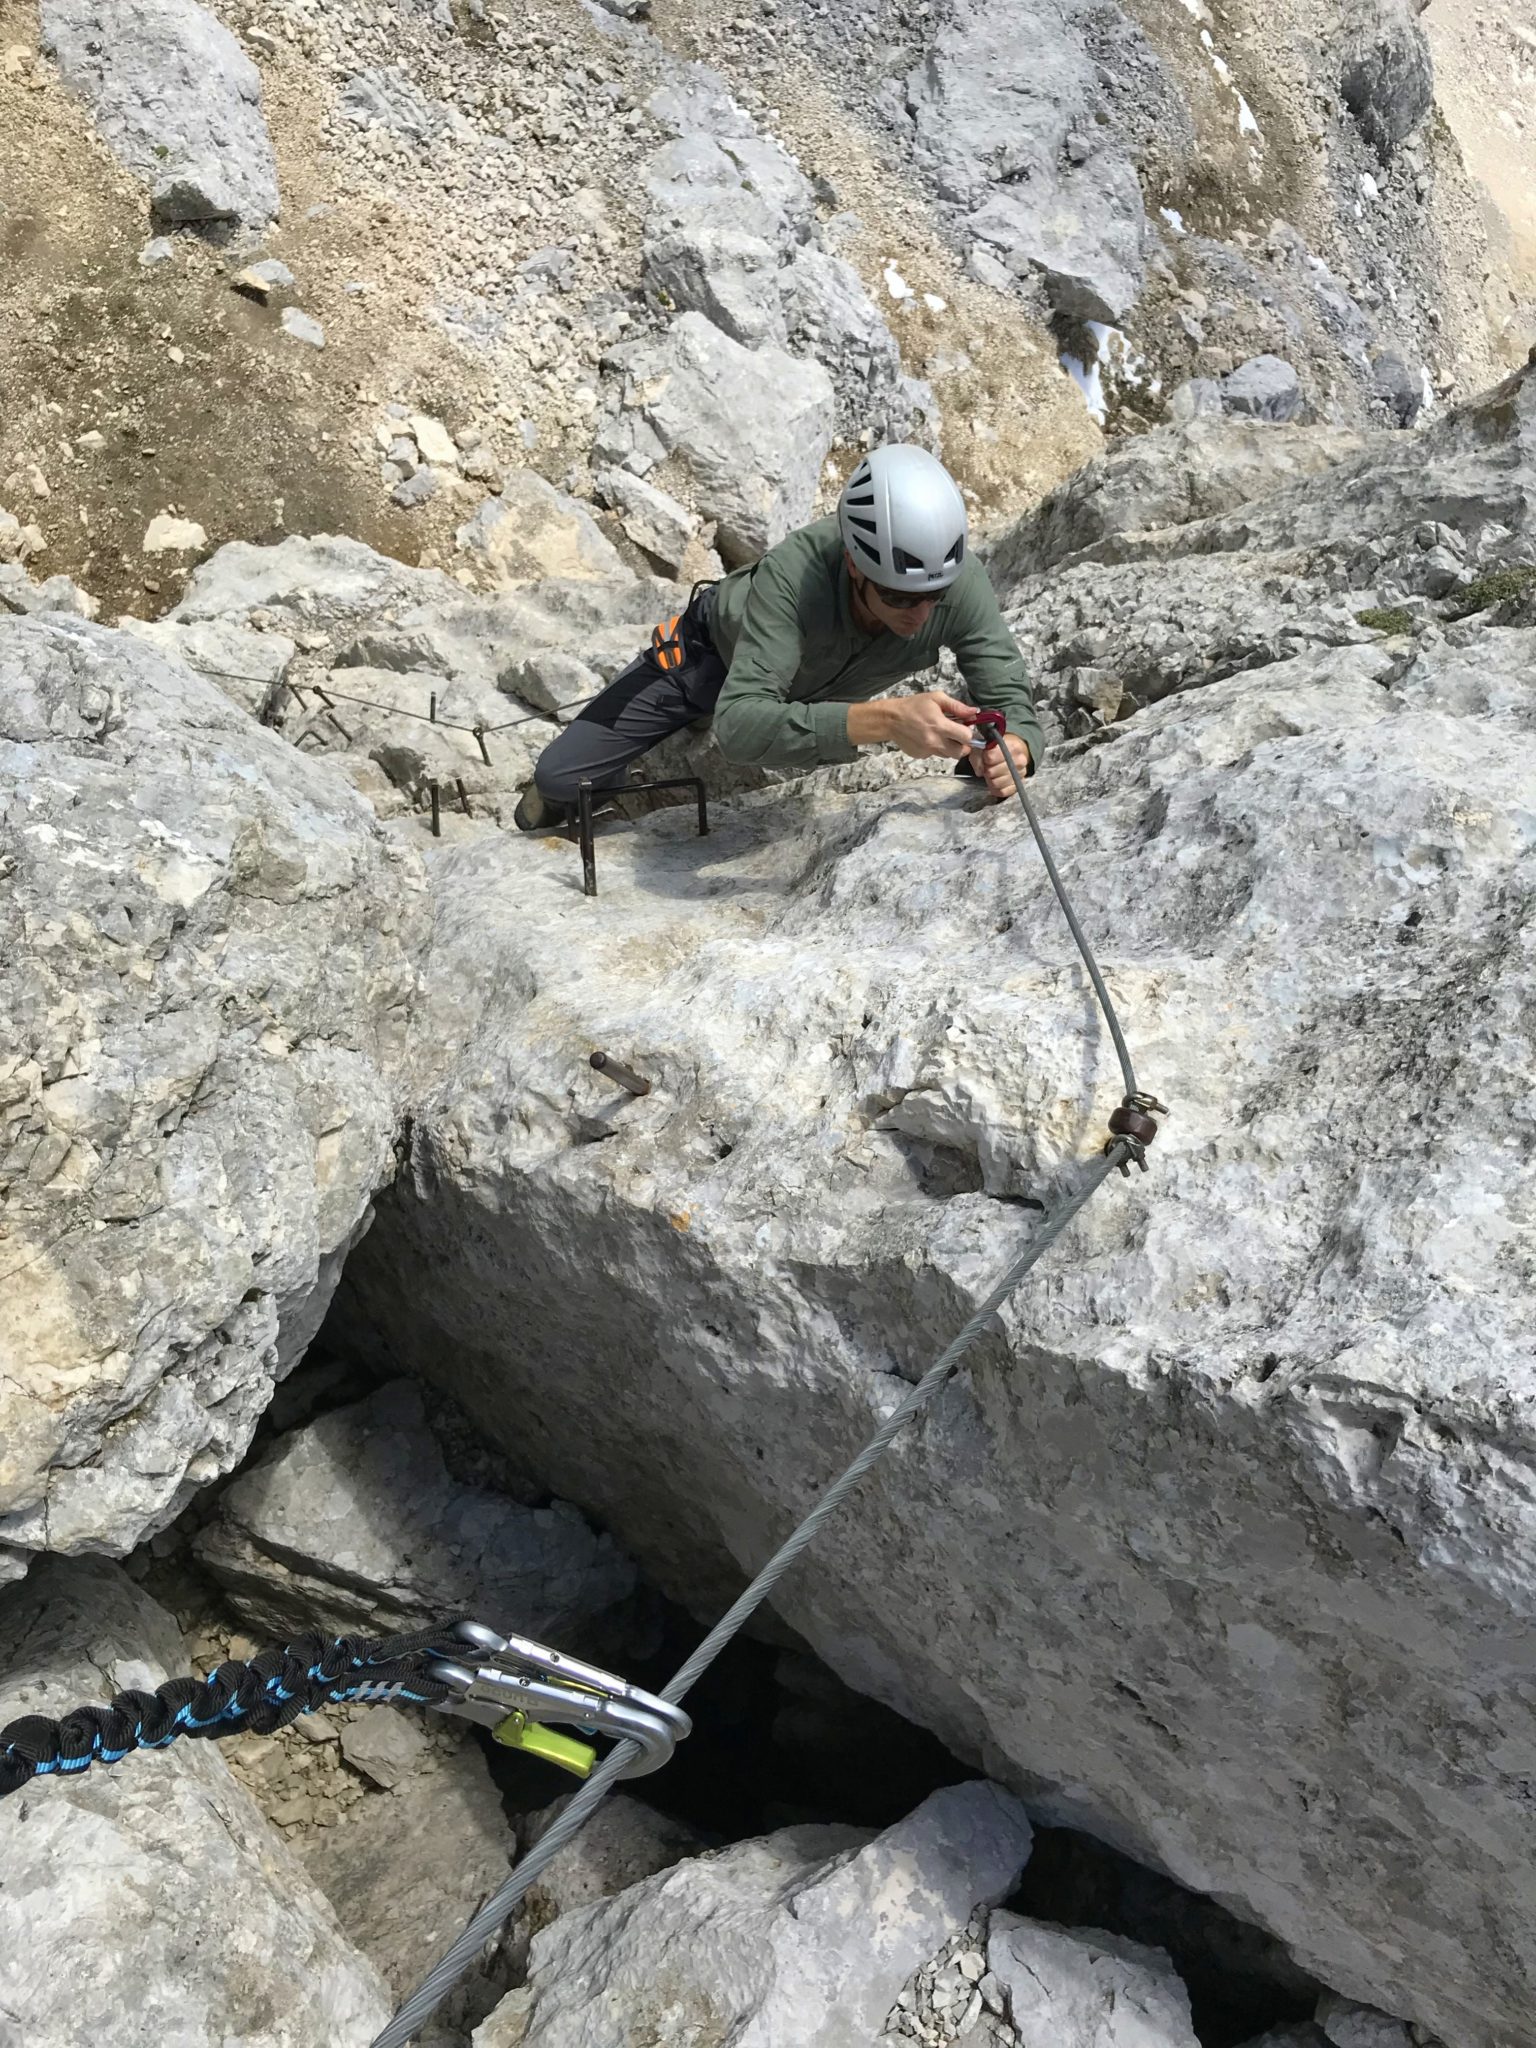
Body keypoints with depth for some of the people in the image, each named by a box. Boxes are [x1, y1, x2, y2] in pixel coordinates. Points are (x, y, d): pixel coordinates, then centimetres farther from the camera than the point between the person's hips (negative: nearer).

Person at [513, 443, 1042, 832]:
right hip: (714, 653, -3)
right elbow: (738, 728, -55)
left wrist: (1010, 752, -58)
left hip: (821, 687, 4)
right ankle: (564, 799, 29)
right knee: (559, 776, -6)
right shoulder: (794, 572, -45)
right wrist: (884, 720, -68)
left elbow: (1012, 700, -33)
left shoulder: (961, 582, -36)